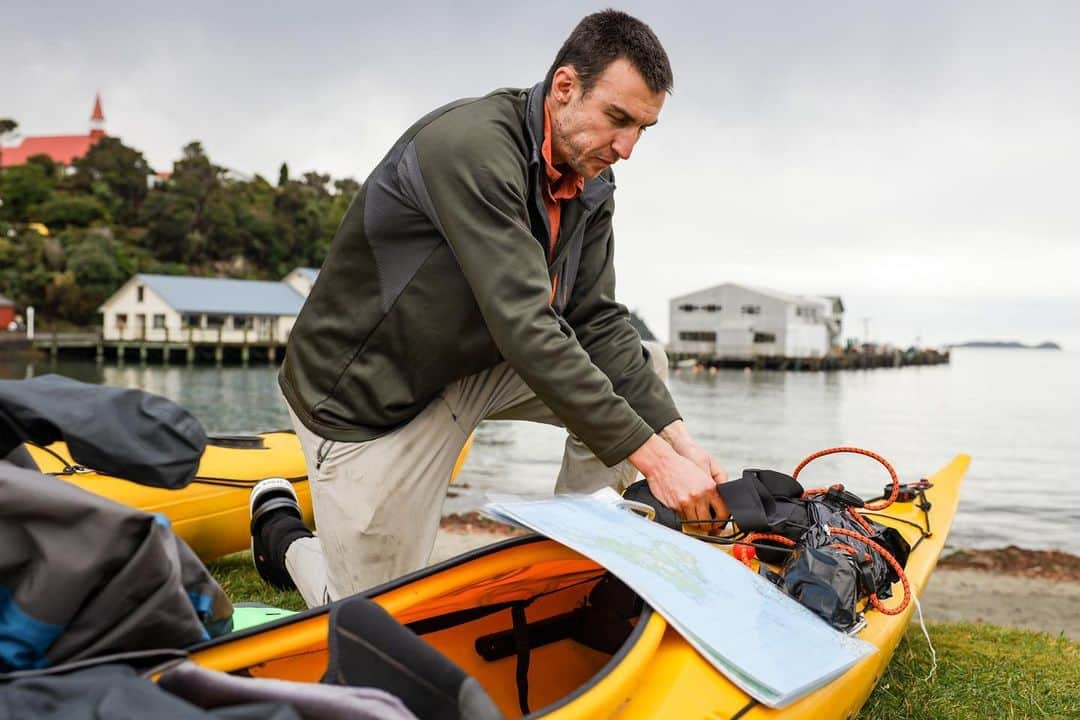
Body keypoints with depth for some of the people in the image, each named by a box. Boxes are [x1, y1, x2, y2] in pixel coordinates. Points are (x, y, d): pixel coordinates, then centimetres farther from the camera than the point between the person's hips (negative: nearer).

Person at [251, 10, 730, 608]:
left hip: (471, 366, 8)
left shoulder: (589, 186, -2)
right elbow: (526, 331, -35)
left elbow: (600, 324, -4)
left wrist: (680, 441, -16)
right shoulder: (471, 146, -29)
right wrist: (651, 457, -33)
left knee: (642, 367, -4)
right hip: (367, 400, -8)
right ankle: (282, 532, 28)